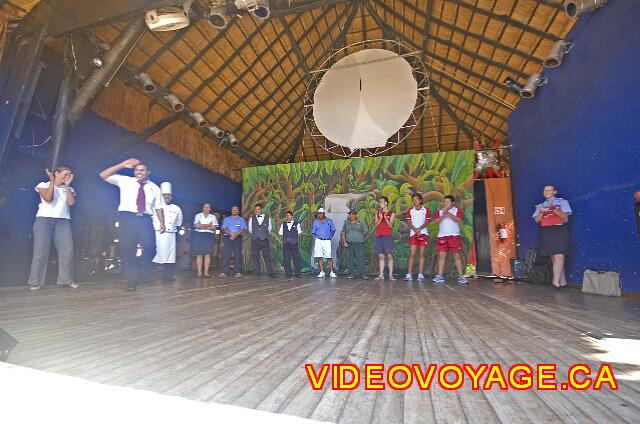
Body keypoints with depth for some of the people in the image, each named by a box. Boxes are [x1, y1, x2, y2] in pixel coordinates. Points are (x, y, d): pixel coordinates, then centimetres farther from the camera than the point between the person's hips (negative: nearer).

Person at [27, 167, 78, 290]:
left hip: (63, 221, 2)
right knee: (41, 250, -6)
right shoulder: (44, 185, 9)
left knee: (67, 249, -9)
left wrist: (67, 185, 0)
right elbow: (48, 199, -9)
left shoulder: (69, 189, 16)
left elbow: (71, 202, -2)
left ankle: (67, 280, -5)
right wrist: (52, 182, -8)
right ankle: (36, 281, 1)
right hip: (44, 219, -2)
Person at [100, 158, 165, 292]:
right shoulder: (125, 181, 13)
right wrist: (122, 165, -3)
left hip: (145, 220, 1)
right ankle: (132, 280, 10)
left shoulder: (154, 188, 16)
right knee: (128, 250, -1)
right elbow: (103, 175, 5)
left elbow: (158, 207, 14)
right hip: (128, 218, -1)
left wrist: (162, 223, 3)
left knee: (149, 247, -12)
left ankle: (143, 273, 12)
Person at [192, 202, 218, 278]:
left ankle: (206, 272, -2)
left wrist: (202, 226, -5)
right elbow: (197, 225, -6)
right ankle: (199, 272, -1)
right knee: (199, 254, -4)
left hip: (209, 236, 1)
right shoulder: (198, 216, 10)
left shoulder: (213, 217, 11)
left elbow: (214, 227, -2)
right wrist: (208, 225, -5)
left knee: (207, 254, -4)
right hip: (199, 235, 0)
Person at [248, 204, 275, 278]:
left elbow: (269, 228, 16)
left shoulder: (267, 218, 5)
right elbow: (250, 228, 19)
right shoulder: (252, 218, 8)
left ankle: (271, 273, 2)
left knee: (267, 256, -3)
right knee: (255, 257, 2)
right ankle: (257, 274, 10)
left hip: (265, 240, -1)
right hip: (255, 240, 1)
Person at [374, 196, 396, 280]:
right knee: (380, 256, 1)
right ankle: (381, 274, 2)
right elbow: (376, 225, 7)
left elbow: (390, 226, -2)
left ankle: (390, 275, -4)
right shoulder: (377, 213, 16)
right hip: (378, 237, 3)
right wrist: (380, 218, -8)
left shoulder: (391, 213, 7)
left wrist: (386, 218, -15)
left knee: (389, 256, -6)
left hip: (388, 236, -3)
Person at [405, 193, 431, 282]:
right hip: (413, 234, 0)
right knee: (412, 254, -5)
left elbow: (427, 222, -3)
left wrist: (419, 229, -18)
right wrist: (416, 230, -14)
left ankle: (420, 274, 5)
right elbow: (409, 223, 1)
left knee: (421, 254, 2)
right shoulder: (410, 211, 9)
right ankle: (409, 274, -5)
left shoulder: (426, 210, 6)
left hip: (423, 234, 0)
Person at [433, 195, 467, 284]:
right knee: (441, 256, 1)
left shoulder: (457, 210, 6)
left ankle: (461, 276, 6)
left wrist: (448, 213, -17)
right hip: (442, 236, 2)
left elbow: (459, 220, -12)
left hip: (454, 236, -2)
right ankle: (440, 276, 3)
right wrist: (443, 215, -13)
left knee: (457, 256, 0)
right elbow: (435, 221, -1)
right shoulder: (439, 211, 13)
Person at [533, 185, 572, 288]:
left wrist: (553, 209, -20)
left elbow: (565, 216, -6)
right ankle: (562, 281, 13)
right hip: (546, 233, 4)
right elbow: (537, 220, 7)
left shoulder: (562, 202, 7)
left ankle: (556, 282, -15)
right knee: (554, 258, 5)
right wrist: (541, 212, -11)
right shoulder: (541, 205, 17)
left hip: (560, 231, -4)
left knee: (559, 257, -14)